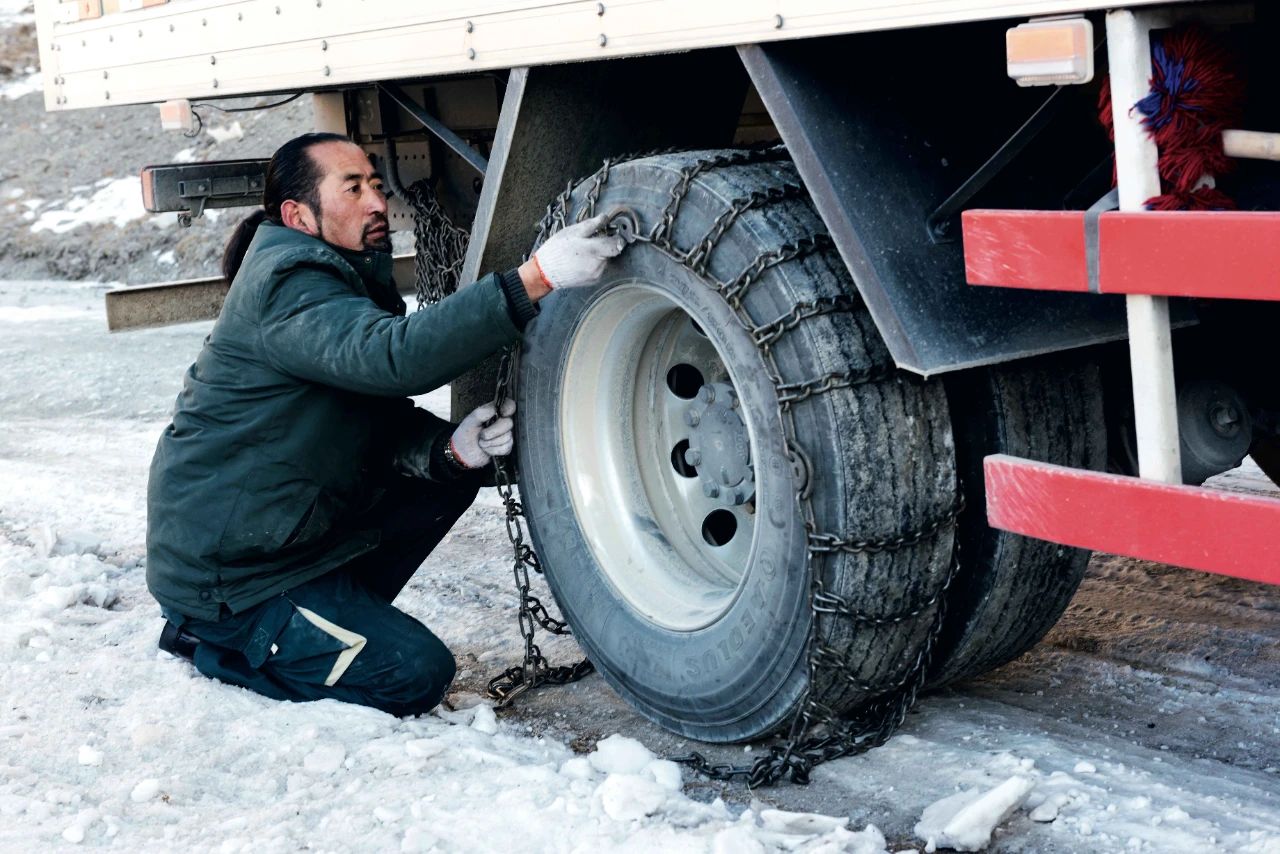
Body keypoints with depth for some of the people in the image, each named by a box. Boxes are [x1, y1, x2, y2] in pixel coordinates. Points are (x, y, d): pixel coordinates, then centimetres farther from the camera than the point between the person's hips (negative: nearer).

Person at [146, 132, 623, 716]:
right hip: (222, 574, -9)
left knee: (452, 475, 4)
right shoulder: (288, 286, -21)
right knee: (415, 674, -14)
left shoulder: (344, 278, 10)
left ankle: (336, 614, 10)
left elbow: (383, 418, 7)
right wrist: (534, 279, -47)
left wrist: (449, 447, -16)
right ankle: (214, 640, 0)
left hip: (290, 532, 9)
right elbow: (393, 355, -40)